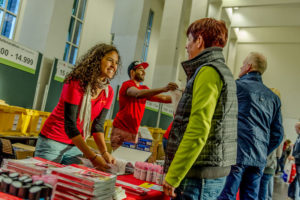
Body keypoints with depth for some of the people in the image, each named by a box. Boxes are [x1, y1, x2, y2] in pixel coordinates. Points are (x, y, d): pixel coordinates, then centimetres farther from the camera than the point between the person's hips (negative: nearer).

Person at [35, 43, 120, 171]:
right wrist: (92, 157, -28)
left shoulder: (108, 93, -3)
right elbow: (70, 125, -24)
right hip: (53, 141, -5)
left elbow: (98, 126, -1)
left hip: (76, 146, 6)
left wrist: (104, 153, -17)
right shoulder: (76, 83, -21)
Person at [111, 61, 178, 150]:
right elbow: (138, 94, -29)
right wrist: (163, 89, -38)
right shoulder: (127, 84, -7)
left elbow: (163, 98, 7)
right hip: (120, 130, -6)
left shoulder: (144, 89, 14)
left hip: (134, 133, 6)